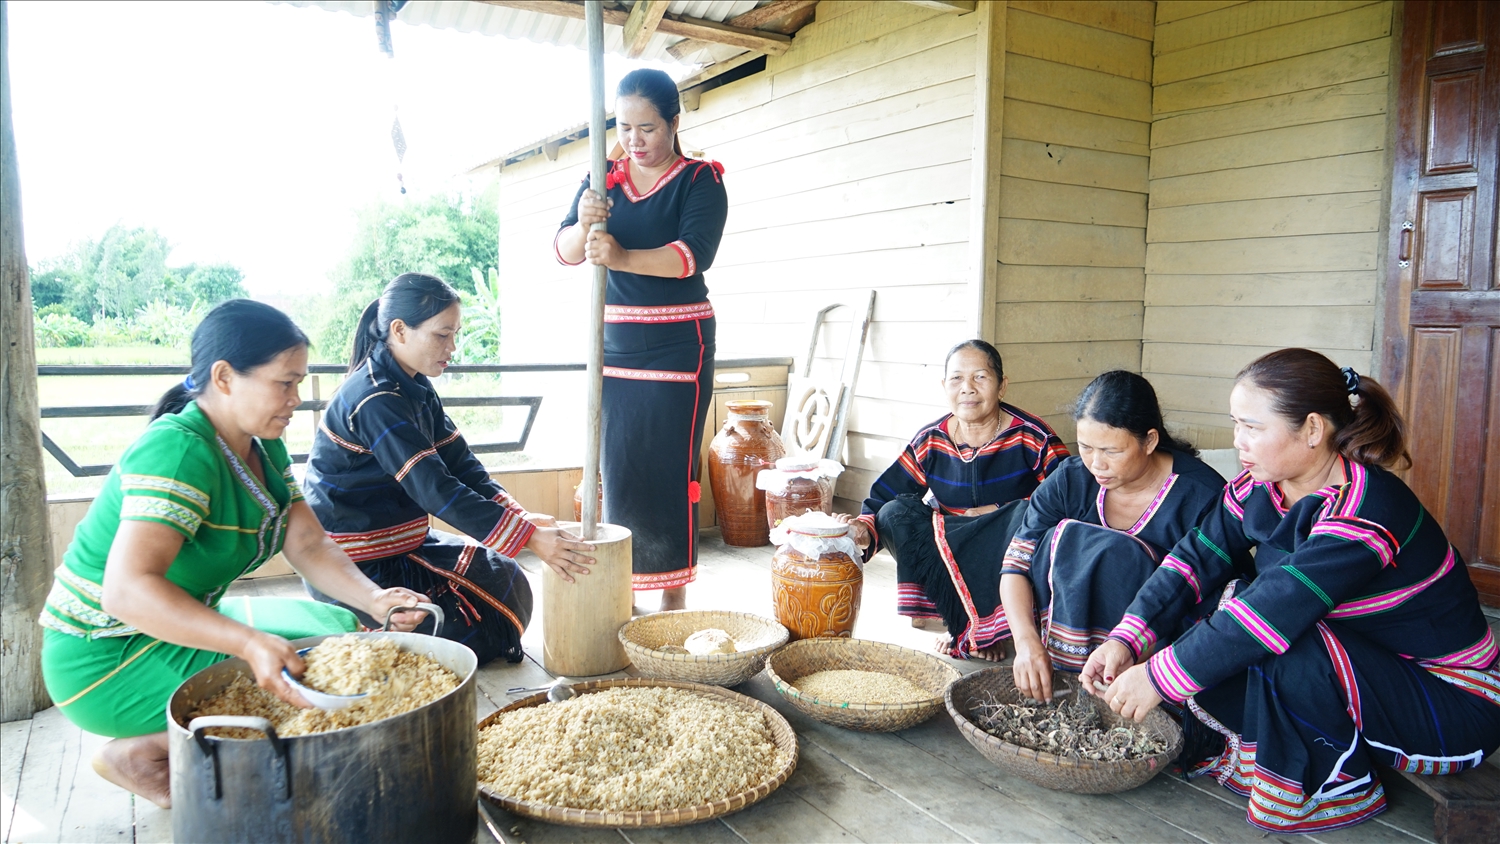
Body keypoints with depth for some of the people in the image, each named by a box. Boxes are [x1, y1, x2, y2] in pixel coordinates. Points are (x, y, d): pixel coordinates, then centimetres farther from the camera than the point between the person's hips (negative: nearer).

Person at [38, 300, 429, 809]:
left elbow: (310, 546, -3)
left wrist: (373, 599, -22)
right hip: (107, 658, -9)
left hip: (178, 625, 9)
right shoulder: (178, 451, -27)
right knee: (299, 688, -20)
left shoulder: (264, 448, 1)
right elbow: (126, 590, -37)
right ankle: (135, 754, -2)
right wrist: (251, 643, -48)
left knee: (340, 627, 3)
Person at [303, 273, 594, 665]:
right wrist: (528, 537, -33)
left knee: (505, 580, 9)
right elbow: (434, 488, -30)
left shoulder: (415, 388, 5)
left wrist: (521, 516, -12)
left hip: (399, 543, 9)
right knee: (471, 625, -12)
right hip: (355, 566, -9)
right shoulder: (375, 401, -24)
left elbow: (460, 464, 2)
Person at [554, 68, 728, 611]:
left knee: (671, 470, -6)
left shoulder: (701, 181, -3)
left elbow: (694, 254, -19)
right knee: (617, 471, 4)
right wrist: (583, 223, -20)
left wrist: (623, 256, -34)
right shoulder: (604, 178, 11)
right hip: (613, 343, 4)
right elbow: (565, 251, 3)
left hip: (677, 346, -4)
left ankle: (674, 596, 4)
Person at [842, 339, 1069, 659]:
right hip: (949, 549, 3)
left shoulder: (1032, 438, -12)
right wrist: (865, 531, -27)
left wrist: (1000, 511, -20)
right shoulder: (930, 441, -4)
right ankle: (966, 624, -18)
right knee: (896, 513, -21)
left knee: (1029, 513, -34)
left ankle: (990, 629, -16)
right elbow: (881, 499, -5)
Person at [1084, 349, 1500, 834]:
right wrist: (1127, 639, -21)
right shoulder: (1258, 487, -5)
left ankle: (1341, 787, -5)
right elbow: (1196, 558, -8)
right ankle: (1245, 750, 7)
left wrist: (1159, 677, -32)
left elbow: (1276, 612, -36)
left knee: (1274, 642, -30)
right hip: (1360, 662, 7)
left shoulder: (1364, 512, -30)